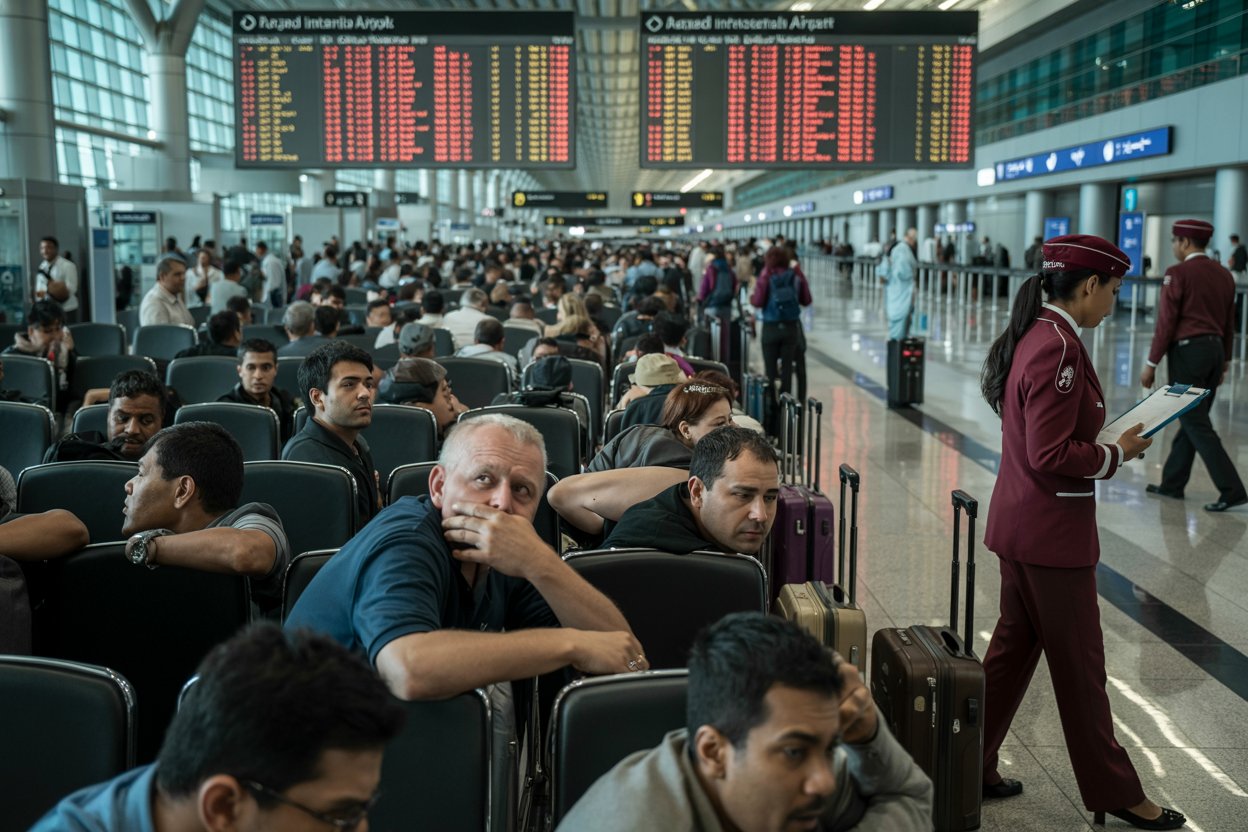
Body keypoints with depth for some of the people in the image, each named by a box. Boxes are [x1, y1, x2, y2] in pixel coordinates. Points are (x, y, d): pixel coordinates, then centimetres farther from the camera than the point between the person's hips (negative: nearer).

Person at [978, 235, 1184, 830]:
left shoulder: (1032, 335, 9)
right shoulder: (1060, 348, -22)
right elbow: (1052, 455, -25)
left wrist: (1106, 443, 9)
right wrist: (1117, 454, -11)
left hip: (1020, 522, 10)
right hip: (1052, 532, -10)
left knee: (1013, 646, 18)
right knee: (1079, 663, 5)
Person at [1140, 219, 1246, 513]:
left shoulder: (1177, 273, -11)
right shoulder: (1223, 274, 11)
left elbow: (1166, 322, -13)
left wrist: (1151, 363, -7)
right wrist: (1224, 361, 23)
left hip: (1187, 351, -8)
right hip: (1215, 349, 8)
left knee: (1197, 425, -4)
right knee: (1191, 419, 15)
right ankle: (1173, 483, 23)